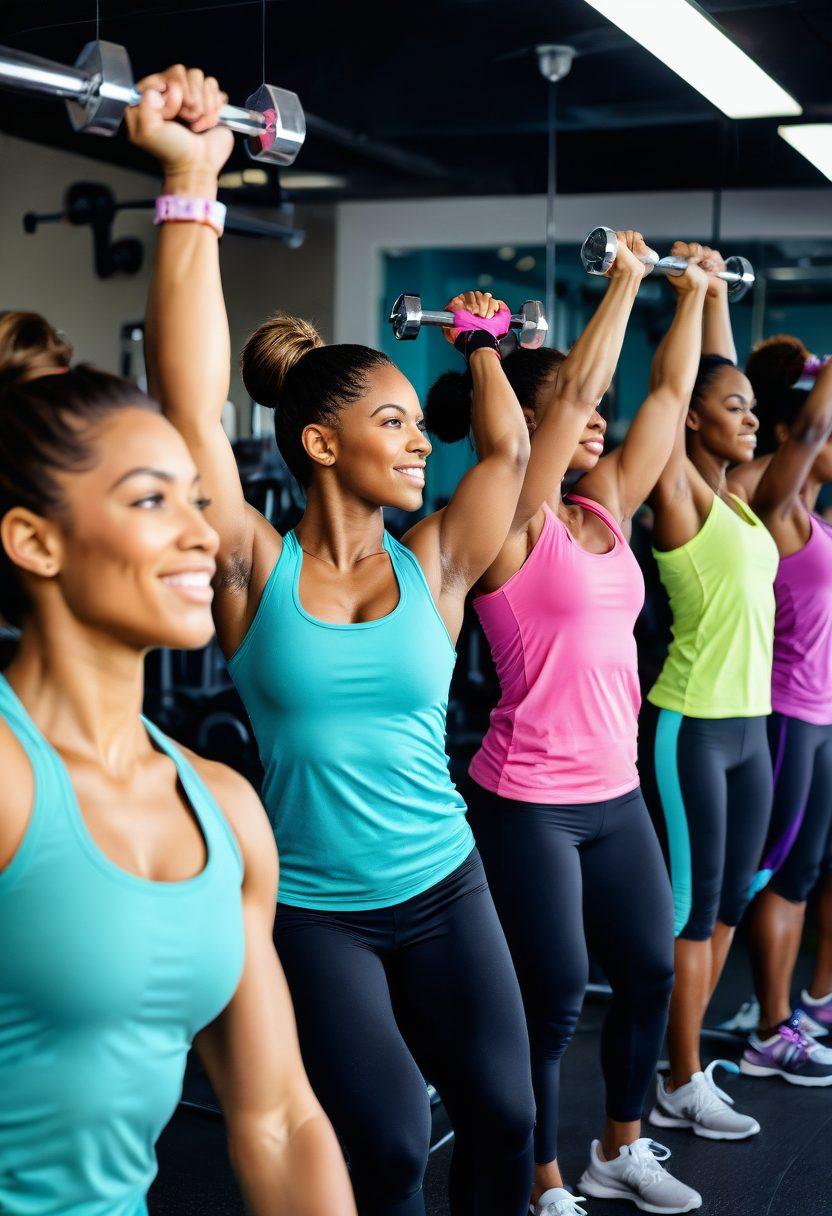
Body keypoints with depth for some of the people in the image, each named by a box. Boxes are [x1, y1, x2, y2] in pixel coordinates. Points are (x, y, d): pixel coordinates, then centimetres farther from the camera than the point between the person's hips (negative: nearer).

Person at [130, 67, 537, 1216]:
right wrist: (192, 182, -26)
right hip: (311, 908, -3)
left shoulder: (430, 568, 1)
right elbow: (191, 404, -20)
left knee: (503, 1117, 5)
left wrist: (482, 341, 18)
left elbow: (508, 450, 2)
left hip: (444, 889, 4)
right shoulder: (255, 571, -10)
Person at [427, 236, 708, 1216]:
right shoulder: (512, 521, -12)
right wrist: (624, 280, -17)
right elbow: (578, 386, -22)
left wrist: (693, 292, 11)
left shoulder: (605, 508, 8)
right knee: (554, 997, 1)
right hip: (529, 802, -8)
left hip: (615, 794, 8)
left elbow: (671, 392, 10)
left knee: (649, 970, 17)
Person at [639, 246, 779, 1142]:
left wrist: (716, 294, 20)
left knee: (725, 908, 13)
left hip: (748, 726, 9)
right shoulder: (679, 492, -9)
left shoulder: (733, 492, 11)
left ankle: (685, 1064, 25)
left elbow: (718, 376, 19)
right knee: (689, 912, 0)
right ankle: (681, 1087, 12)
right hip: (692, 729, -9)